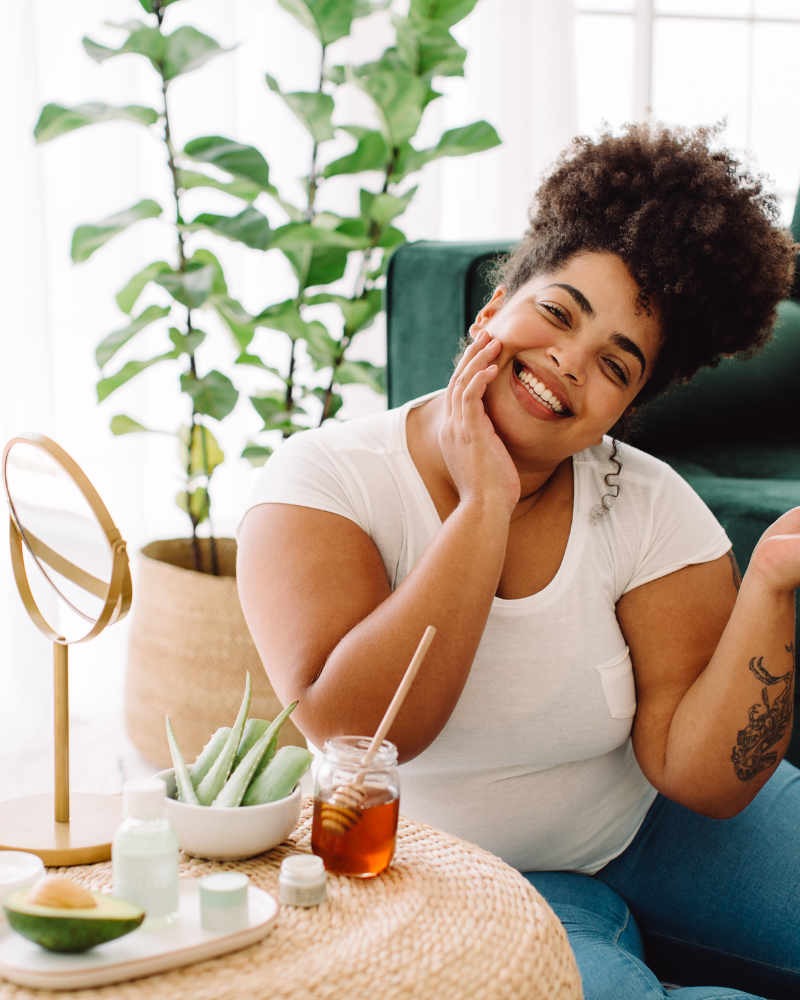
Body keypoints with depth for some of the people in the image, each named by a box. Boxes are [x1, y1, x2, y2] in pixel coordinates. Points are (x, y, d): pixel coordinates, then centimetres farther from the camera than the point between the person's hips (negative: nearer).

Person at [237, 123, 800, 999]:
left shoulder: (648, 508, -9)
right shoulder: (325, 480, -16)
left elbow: (703, 777, -14)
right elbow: (351, 734, -30)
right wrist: (485, 507, -29)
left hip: (649, 827, 4)